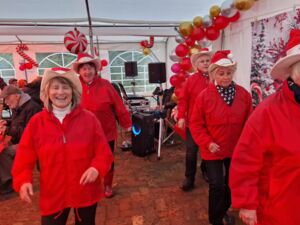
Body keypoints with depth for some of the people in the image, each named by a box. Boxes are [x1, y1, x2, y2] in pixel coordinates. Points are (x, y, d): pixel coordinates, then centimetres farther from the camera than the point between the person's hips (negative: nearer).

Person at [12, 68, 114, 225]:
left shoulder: (89, 118, -8)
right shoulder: (36, 122, -5)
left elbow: (103, 151, -7)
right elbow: (24, 159, -1)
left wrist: (96, 168, -25)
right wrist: (23, 181, -17)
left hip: (86, 192, 1)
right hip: (52, 195, 0)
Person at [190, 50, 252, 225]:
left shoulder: (244, 94, -6)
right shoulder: (205, 96, -14)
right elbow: (196, 124, -9)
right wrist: (207, 143, -17)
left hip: (236, 149, 4)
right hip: (213, 150, -3)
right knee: (217, 185, -2)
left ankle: (223, 211, 47)